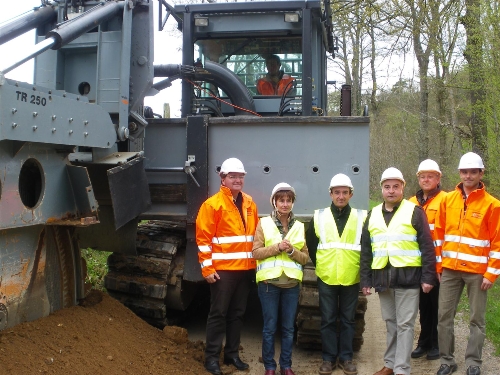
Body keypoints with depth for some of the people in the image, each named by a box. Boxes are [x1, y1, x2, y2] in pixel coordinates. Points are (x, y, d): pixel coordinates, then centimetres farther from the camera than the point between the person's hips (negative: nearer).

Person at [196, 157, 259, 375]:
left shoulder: (249, 204, 10)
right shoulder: (213, 204, -8)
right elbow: (203, 237, -10)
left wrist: (255, 262, 13)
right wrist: (207, 267, -14)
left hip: (245, 269, 6)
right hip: (223, 269, -6)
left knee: (237, 313, 13)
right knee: (218, 314, 1)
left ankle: (232, 353, 24)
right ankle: (212, 357, 11)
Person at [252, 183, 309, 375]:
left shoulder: (299, 227, 7)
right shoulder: (264, 223, 0)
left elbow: (305, 258, 6)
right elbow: (256, 252, -6)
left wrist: (292, 251, -13)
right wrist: (277, 247, -17)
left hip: (291, 283, 3)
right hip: (269, 282, -2)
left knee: (288, 328, 10)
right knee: (269, 327, 4)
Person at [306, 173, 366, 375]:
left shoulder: (361, 217, 1)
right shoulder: (319, 216, 3)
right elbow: (310, 245, 12)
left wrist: (362, 268, 6)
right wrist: (320, 265, 10)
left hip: (351, 279, 0)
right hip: (326, 278, 0)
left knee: (348, 320, 9)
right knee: (328, 319, 6)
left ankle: (346, 357, 20)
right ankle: (328, 358, 16)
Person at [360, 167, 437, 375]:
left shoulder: (414, 212, -2)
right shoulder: (373, 215, 11)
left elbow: (427, 247, -5)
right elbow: (365, 251, 12)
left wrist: (428, 277, -11)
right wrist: (365, 280, 8)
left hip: (407, 276, -4)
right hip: (382, 277, 5)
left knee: (405, 324, 0)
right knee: (390, 323, 14)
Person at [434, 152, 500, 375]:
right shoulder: (448, 200, 4)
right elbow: (439, 234, 8)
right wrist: (438, 265, 6)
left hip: (477, 271, -3)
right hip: (450, 269, 3)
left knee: (477, 319, 6)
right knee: (444, 316, 5)